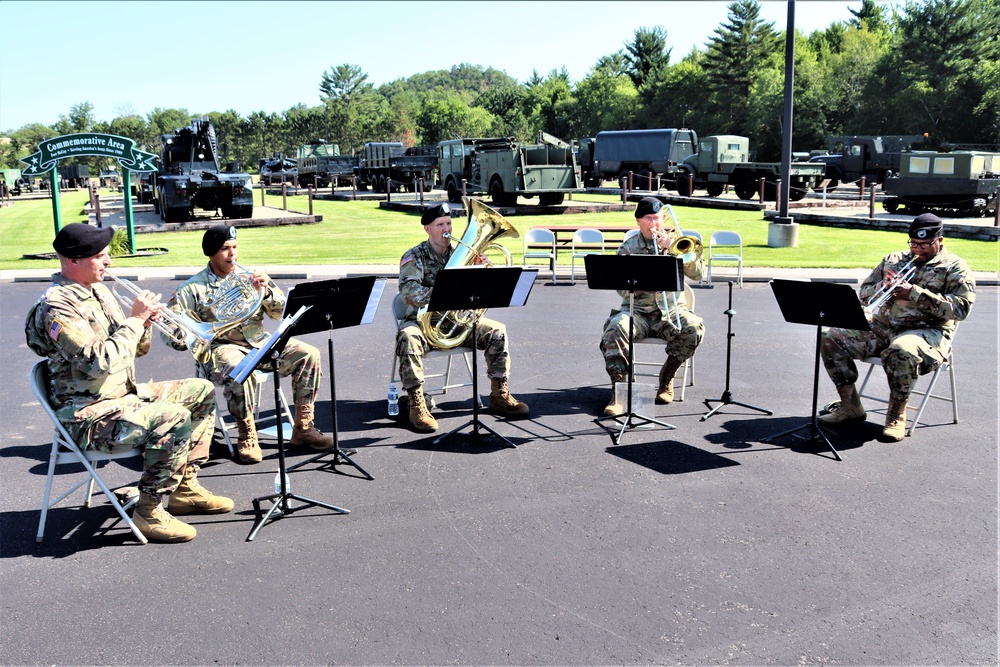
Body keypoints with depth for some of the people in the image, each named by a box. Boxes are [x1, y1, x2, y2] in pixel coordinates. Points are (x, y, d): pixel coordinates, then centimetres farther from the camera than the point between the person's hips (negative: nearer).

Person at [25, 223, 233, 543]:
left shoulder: (98, 290, 11)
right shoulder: (57, 307, -19)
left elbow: (135, 349, 16)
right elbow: (100, 362, -30)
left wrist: (144, 322, -5)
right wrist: (135, 319, -21)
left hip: (124, 394, 10)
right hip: (88, 416, -10)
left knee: (201, 391, 11)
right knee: (174, 418, -30)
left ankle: (185, 487, 12)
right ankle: (150, 512, -16)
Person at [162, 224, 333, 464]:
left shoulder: (249, 277, 10)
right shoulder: (192, 288, 1)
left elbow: (281, 314, 8)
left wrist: (267, 291, -12)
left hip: (259, 342, 4)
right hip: (221, 347, -4)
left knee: (309, 355, -16)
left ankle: (303, 429, -9)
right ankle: (247, 437, -19)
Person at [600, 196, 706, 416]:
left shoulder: (675, 241, 10)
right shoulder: (627, 248, 6)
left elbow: (698, 274, -3)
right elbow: (622, 289, -4)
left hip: (671, 310, 1)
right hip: (637, 311, -1)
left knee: (693, 328, -30)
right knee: (615, 328, -33)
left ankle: (666, 378, -5)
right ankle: (618, 391, -23)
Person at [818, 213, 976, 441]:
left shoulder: (954, 268, 2)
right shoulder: (894, 259, 17)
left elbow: (961, 308, -12)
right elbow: (864, 293, 17)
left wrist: (914, 293, -17)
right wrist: (883, 286, -7)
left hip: (928, 332, -5)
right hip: (883, 327, 6)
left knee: (901, 351, -41)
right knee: (830, 338, -13)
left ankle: (897, 415, -18)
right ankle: (850, 406, -4)